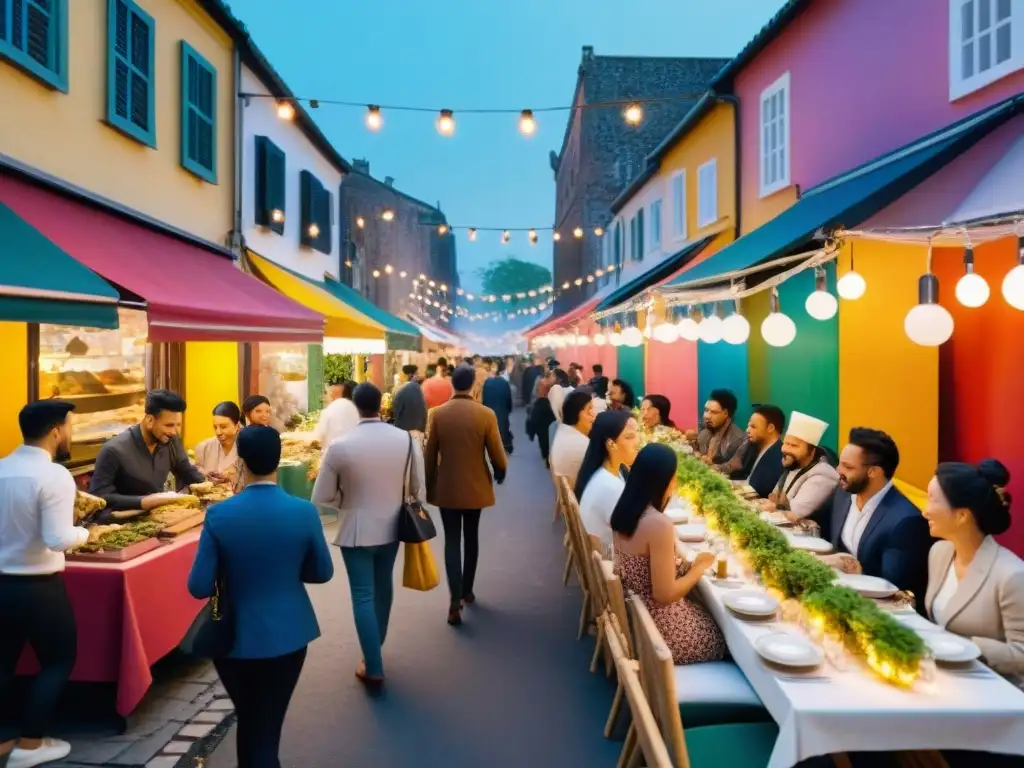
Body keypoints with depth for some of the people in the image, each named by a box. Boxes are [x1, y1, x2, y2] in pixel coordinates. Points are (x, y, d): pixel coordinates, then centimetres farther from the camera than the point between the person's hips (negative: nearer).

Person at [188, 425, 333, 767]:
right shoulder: (304, 512, -14)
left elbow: (199, 587, -12)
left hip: (234, 638, 0)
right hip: (286, 635, 0)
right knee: (267, 728, 16)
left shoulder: (218, 515, -17)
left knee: (247, 722, 24)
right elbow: (322, 573, -2)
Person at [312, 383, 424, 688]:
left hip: (356, 530, -3)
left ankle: (373, 668, 12)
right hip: (390, 527, 4)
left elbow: (321, 497, -11)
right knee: (382, 587, 24)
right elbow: (417, 489, -2)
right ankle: (376, 643, 44)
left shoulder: (340, 446, -19)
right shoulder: (408, 440, -13)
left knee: (363, 597, 7)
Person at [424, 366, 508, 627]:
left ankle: (455, 600, -7)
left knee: (452, 541, 4)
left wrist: (429, 484, 10)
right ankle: (466, 590, 30)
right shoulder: (486, 414, -11)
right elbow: (497, 455, -7)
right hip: (475, 487, 0)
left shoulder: (438, 414, -8)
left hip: (446, 488, 0)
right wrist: (501, 473, 14)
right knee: (471, 538, 18)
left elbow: (430, 455, -3)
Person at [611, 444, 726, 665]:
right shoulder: (659, 524, -29)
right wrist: (699, 567, -10)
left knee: (706, 616, 25)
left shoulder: (625, 509, -2)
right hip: (653, 623, -8)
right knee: (720, 637, 16)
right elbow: (665, 594, -24)